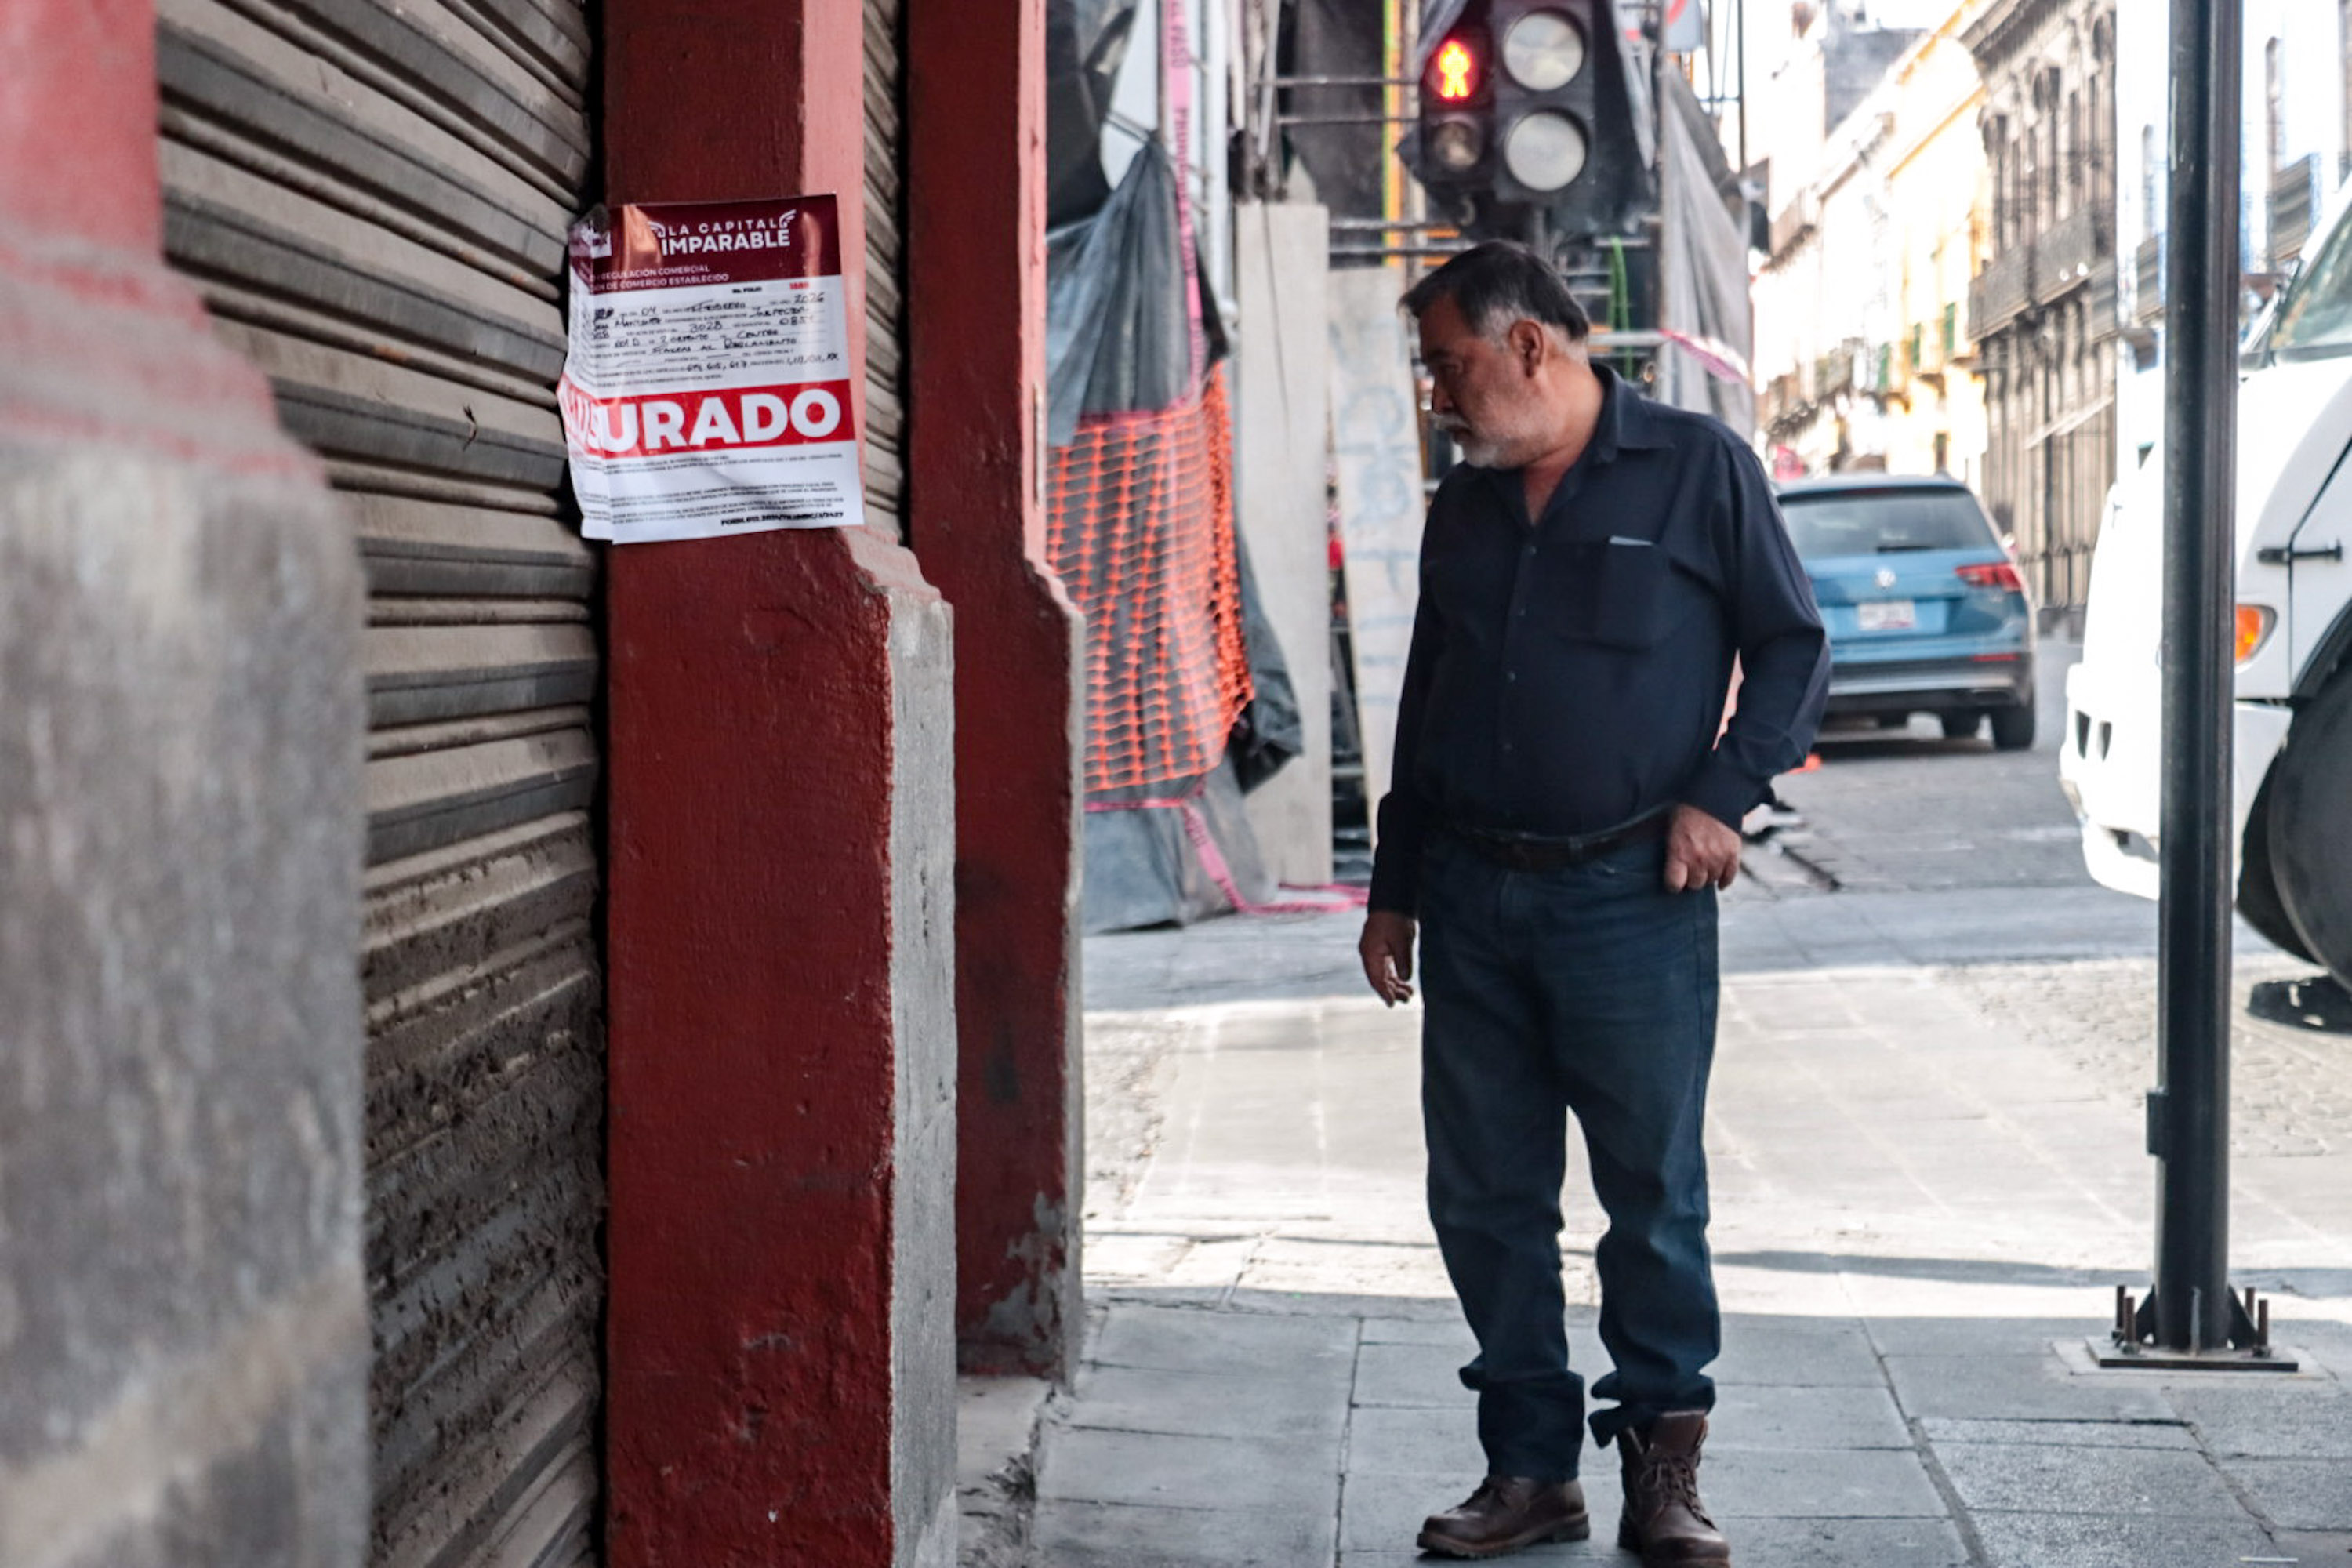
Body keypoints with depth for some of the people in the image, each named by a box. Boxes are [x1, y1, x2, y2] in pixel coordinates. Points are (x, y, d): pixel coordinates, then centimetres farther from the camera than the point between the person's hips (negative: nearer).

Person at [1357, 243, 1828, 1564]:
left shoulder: (1698, 470, -1)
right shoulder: (1465, 507, 16)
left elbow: (1795, 649, 2)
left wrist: (1723, 796, -10)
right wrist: (1396, 890, 19)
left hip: (1630, 898, -5)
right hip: (1473, 902, 5)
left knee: (1655, 1198, 1)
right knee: (1486, 1203, 6)